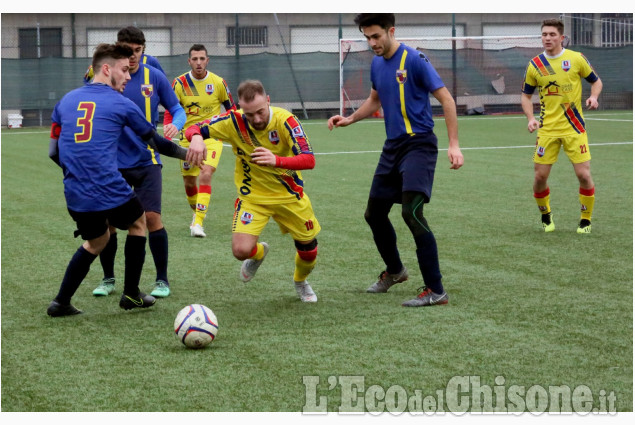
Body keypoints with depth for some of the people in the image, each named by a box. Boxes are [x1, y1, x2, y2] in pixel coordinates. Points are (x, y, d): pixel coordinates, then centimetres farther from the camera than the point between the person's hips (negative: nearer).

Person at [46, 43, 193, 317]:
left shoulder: (66, 101, 11)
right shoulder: (120, 103, -2)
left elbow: (54, 152, 14)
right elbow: (155, 141, 9)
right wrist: (187, 153, 25)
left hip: (75, 197, 5)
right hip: (110, 191, -5)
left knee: (97, 240, 29)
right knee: (138, 224, 26)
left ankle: (61, 302, 19)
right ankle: (131, 295, 27)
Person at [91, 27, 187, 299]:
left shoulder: (154, 77, -2)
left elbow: (176, 109, 4)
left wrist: (175, 125, -18)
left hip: (146, 161, -1)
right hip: (114, 162, 1)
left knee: (152, 216, -11)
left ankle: (162, 280, 5)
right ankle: (108, 279, 20)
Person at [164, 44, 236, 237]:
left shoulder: (218, 82, -5)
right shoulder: (180, 83, -4)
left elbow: (231, 108, 9)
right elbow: (170, 112, 2)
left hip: (212, 136, -2)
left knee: (206, 174, -21)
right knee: (189, 181, 7)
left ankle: (198, 222, -22)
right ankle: (197, 212, 34)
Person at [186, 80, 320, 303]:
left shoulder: (285, 120, -24)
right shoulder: (234, 121, -19)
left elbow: (309, 160, -30)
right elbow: (194, 129, -14)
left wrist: (277, 160, -49)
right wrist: (196, 137, -40)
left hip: (289, 195, 0)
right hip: (252, 196, 0)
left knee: (309, 249, 9)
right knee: (241, 250, -18)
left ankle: (300, 282, 45)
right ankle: (258, 253, 22)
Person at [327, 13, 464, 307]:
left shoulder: (414, 60, -14)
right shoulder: (377, 63, 9)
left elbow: (446, 99, -14)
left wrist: (454, 145, -20)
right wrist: (349, 119, 10)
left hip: (418, 143, -8)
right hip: (393, 146, 8)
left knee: (411, 212, -21)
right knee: (374, 213, 13)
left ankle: (435, 291, -15)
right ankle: (394, 271, 39)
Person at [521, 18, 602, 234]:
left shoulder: (577, 59, -3)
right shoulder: (534, 65, 2)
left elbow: (596, 80, 9)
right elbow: (526, 95, 11)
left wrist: (594, 97, -12)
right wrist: (531, 118, -5)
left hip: (574, 128, -1)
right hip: (547, 130, 2)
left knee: (583, 174, -7)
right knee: (540, 177, -1)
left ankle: (586, 220, 12)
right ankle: (545, 216, 26)